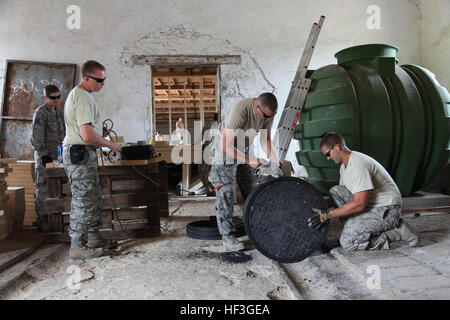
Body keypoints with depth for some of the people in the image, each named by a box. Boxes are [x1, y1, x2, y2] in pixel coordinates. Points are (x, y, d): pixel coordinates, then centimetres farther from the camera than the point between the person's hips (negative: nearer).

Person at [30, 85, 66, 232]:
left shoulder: (60, 112, 16)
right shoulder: (40, 112, -6)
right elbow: (36, 136, -11)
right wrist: (43, 153, -15)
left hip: (58, 156, 6)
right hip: (44, 156, -6)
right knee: (43, 188, -4)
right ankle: (42, 222, 1)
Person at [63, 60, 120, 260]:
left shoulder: (79, 94, 18)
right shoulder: (83, 98, -17)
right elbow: (87, 135, -25)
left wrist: (100, 131, 13)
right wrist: (109, 144, -10)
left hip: (82, 154, 11)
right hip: (80, 154, -11)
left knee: (94, 199, 16)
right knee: (83, 201, -5)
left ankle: (94, 238, 27)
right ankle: (77, 247, 5)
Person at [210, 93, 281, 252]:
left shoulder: (268, 112, -12)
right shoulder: (239, 110, -35)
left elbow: (265, 139, 0)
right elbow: (225, 145, -35)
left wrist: (276, 161, -13)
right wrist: (248, 160, -41)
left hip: (244, 149, 7)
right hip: (225, 149, -7)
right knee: (225, 191, -12)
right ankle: (227, 235, -7)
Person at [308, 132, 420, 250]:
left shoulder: (358, 164, -23)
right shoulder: (345, 165, 9)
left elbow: (359, 204, -28)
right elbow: (340, 195, 19)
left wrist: (327, 215, -25)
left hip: (386, 209, -9)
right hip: (369, 204, 9)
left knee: (347, 241, -19)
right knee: (335, 191, -3)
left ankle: (397, 232, -6)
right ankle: (355, 228, -1)